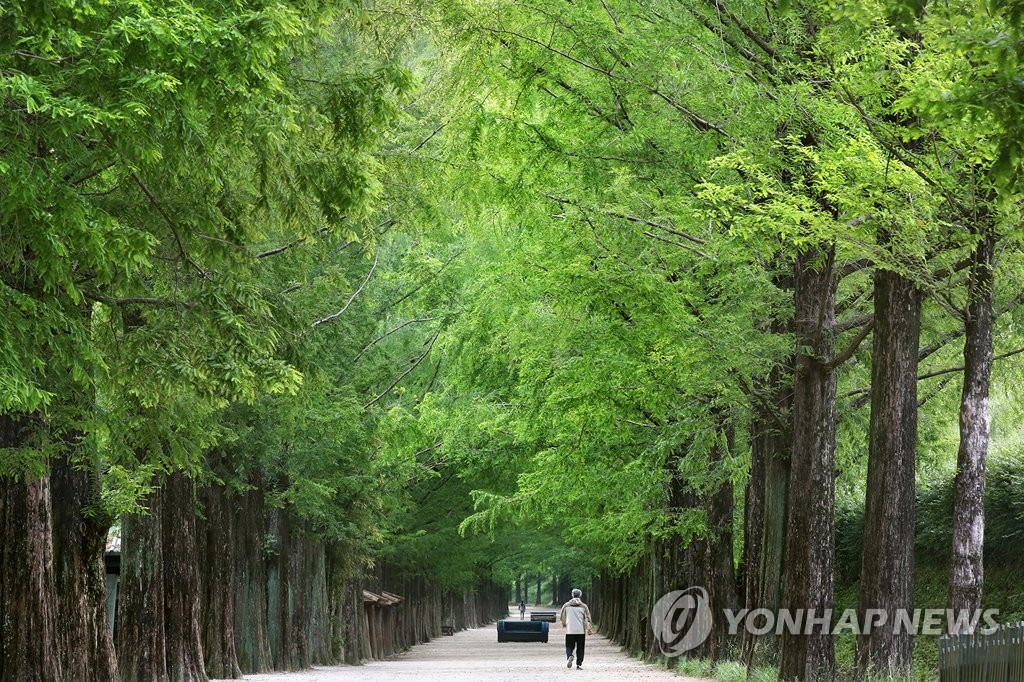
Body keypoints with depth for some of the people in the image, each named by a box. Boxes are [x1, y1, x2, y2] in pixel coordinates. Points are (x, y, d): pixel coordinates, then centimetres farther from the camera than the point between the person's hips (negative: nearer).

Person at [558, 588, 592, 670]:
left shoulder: (566, 605, 3)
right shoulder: (584, 606, 0)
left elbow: (561, 616, 13)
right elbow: (587, 618, -4)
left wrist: (564, 623, 32)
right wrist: (589, 629, -1)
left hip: (570, 630, 0)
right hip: (581, 631, 0)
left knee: (569, 646, 7)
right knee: (580, 648, 8)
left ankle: (569, 656, -23)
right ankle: (579, 664, 6)